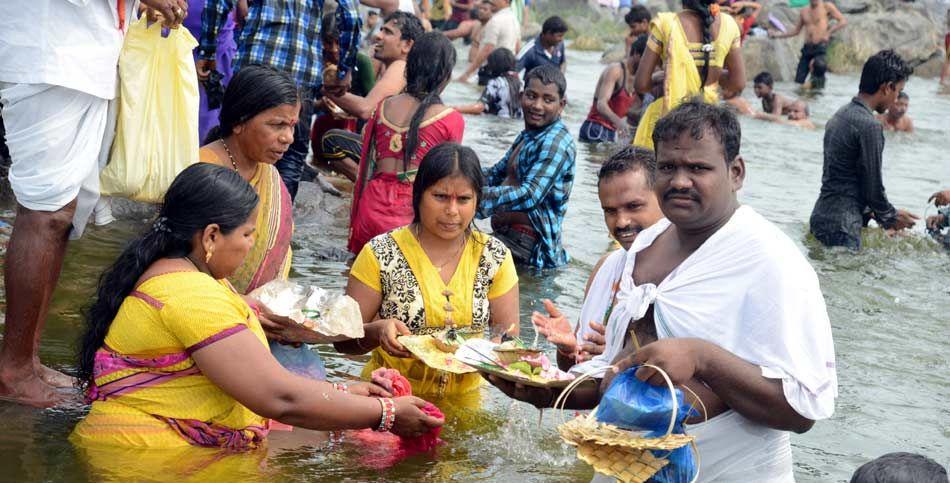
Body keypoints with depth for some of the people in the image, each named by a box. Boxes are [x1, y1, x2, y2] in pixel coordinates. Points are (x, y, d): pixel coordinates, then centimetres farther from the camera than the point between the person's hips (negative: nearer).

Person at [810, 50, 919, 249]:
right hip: (840, 227, -10)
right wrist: (891, 217, 6)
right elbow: (873, 185, -12)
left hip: (821, 216, 10)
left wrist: (869, 212, 22)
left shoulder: (841, 115, 12)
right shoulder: (869, 126, -17)